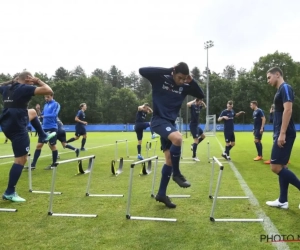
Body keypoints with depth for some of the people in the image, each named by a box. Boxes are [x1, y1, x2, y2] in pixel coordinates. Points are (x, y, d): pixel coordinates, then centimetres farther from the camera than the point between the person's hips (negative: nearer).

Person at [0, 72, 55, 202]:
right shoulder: (25, 88, -14)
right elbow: (49, 91, -20)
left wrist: (13, 80, 31)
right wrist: (38, 81, -4)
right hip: (17, 128, -9)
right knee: (21, 159, -3)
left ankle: (44, 136, 44)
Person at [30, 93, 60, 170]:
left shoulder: (56, 104, -6)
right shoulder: (45, 105, 16)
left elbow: (54, 115, -19)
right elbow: (42, 115, 21)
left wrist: (44, 116, -17)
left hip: (52, 128, -7)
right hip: (44, 128, 7)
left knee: (52, 146, 2)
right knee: (39, 145, 3)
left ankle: (54, 164, 15)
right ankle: (33, 164, 5)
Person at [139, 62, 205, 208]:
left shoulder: (184, 87, 5)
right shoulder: (160, 79, -7)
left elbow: (201, 95, 10)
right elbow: (142, 70, -17)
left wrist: (192, 81, -7)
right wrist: (167, 70, -19)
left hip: (170, 122, 6)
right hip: (159, 120, -6)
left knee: (170, 159, 4)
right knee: (177, 138, -35)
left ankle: (161, 194, 17)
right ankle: (176, 173, -13)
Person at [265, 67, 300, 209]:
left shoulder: (285, 88, -9)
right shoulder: (280, 91, 20)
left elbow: (288, 110, -20)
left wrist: (282, 133, -25)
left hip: (285, 134, -10)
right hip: (280, 134, 10)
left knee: (276, 167, -11)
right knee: (281, 167, 10)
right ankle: (282, 201, 16)